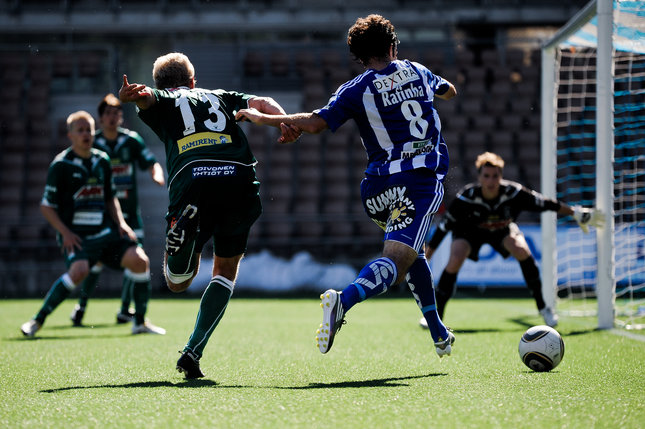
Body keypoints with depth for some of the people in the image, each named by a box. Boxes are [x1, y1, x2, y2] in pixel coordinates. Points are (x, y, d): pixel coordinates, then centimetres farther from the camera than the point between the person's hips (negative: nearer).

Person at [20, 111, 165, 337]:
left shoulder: (102, 161, 10)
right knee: (79, 270, -31)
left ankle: (140, 321, 2)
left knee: (140, 259, -12)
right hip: (75, 235, -6)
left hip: (104, 231, 6)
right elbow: (46, 206, -4)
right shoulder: (61, 164, -6)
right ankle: (37, 320, -16)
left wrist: (120, 223, 8)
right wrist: (65, 233, -14)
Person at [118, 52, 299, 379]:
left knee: (177, 283, 9)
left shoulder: (161, 101, 26)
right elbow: (261, 103, 18)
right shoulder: (220, 96, 34)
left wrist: (133, 95, -19)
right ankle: (193, 351, 8)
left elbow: (147, 97, 3)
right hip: (239, 177, 2)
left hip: (191, 178, -2)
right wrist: (285, 123, 1)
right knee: (226, 272, 21)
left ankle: (185, 228, -24)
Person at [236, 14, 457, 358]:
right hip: (423, 178, -1)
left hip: (380, 187, 1)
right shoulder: (417, 72, 11)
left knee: (411, 252, 26)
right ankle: (345, 299, -45)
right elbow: (450, 91, 33)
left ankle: (439, 334, 28)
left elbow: (315, 123, -11)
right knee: (397, 259, -16)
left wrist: (263, 118, -2)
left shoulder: (356, 90, 1)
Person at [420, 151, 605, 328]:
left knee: (522, 250, -27)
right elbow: (444, 226, -24)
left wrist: (575, 213, -12)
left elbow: (546, 204, -17)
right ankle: (436, 315, -11)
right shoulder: (466, 197, -33)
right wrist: (427, 253, -23)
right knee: (455, 260, -26)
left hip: (503, 229, 1)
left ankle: (542, 306, -11)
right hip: (470, 230, -1)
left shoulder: (513, 193, -30)